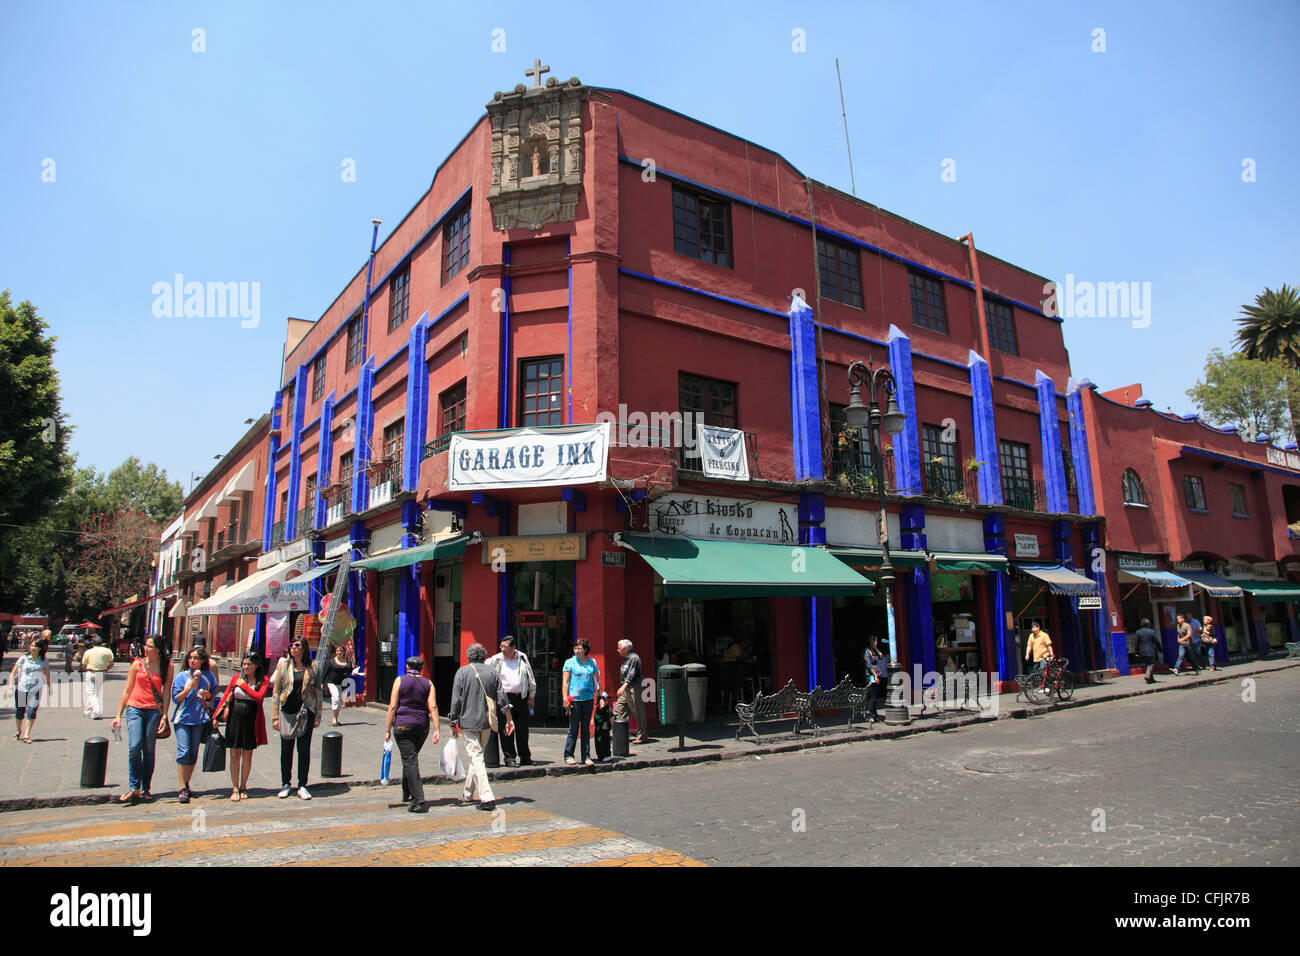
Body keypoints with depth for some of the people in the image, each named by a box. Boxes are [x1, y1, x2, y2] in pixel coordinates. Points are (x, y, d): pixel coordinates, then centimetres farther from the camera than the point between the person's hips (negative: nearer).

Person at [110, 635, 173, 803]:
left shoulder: (167, 667, 4)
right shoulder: (137, 663, 5)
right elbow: (127, 690, 9)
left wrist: (164, 715, -6)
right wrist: (118, 715, 7)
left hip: (154, 710, 0)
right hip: (134, 708, 0)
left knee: (149, 750, 3)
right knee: (135, 747, -14)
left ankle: (145, 789, 14)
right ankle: (134, 788, -5)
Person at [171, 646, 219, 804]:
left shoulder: (208, 676, 6)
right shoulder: (181, 676, -1)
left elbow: (213, 695, 16)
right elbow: (175, 698, -4)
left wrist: (207, 694, -6)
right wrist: (190, 687, -17)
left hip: (200, 719, 2)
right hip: (182, 719, -2)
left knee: (193, 754, 7)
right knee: (184, 752, -11)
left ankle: (186, 785, 22)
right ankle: (182, 789, -7)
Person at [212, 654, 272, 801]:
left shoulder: (263, 680, -1)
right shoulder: (237, 677, 5)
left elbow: (259, 697, -16)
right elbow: (225, 696, 9)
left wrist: (244, 685, -12)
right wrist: (215, 716, 5)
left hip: (252, 721, -1)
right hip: (235, 718, 1)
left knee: (247, 755, 6)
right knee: (234, 754, 3)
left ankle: (243, 786, 21)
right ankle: (235, 788, 13)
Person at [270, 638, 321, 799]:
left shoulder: (312, 667, 1)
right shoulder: (284, 665, 1)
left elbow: (318, 692, 4)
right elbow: (276, 691, 3)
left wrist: (318, 715, 1)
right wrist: (275, 716, -2)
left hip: (306, 713, -1)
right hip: (287, 712, 1)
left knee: (304, 750, 2)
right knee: (286, 749, 9)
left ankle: (302, 786, 12)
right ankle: (285, 784, 24)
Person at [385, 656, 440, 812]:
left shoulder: (400, 680, 0)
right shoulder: (428, 683, 6)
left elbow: (392, 707, -5)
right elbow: (433, 707, -4)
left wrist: (388, 729, 0)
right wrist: (436, 730, -5)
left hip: (403, 725, -3)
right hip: (422, 726, 4)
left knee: (410, 761, -5)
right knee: (410, 759, 22)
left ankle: (419, 801, -14)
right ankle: (407, 795, 33)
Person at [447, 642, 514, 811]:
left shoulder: (462, 672, -4)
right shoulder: (491, 672, 6)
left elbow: (456, 701, -6)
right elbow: (502, 698, 4)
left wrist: (454, 724, 1)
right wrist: (509, 719, 10)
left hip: (469, 722, -4)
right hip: (487, 722, 4)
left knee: (476, 758, -5)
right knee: (476, 756, 19)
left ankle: (487, 798, -15)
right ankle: (468, 794, 29)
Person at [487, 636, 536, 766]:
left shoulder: (522, 658, 8)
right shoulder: (496, 660, 1)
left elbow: (531, 678, 15)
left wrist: (532, 695, 15)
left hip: (521, 697, 2)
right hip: (505, 698, -2)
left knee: (523, 730, 8)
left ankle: (525, 757, 19)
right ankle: (509, 758, 6)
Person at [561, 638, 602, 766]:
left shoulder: (592, 662, 10)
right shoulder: (570, 662, 1)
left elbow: (597, 679, 16)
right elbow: (565, 682, -2)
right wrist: (565, 698, -10)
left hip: (588, 698, 3)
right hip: (574, 698, -3)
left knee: (586, 728, 8)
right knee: (574, 728, 0)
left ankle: (586, 756, 13)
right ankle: (568, 755, 11)